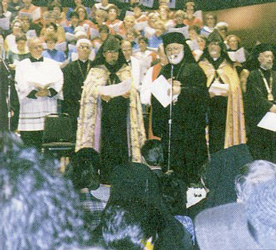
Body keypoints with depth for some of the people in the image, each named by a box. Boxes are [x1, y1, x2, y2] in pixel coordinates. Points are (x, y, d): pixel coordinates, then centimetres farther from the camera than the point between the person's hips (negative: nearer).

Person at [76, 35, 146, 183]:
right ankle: (105, 177, -2)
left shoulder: (125, 71, 15)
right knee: (106, 148, -7)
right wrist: (101, 93, -30)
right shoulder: (96, 71, 10)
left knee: (122, 146, -5)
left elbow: (132, 88, 0)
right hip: (104, 115, -1)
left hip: (122, 118, 2)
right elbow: (91, 87, -9)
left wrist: (128, 92, -24)